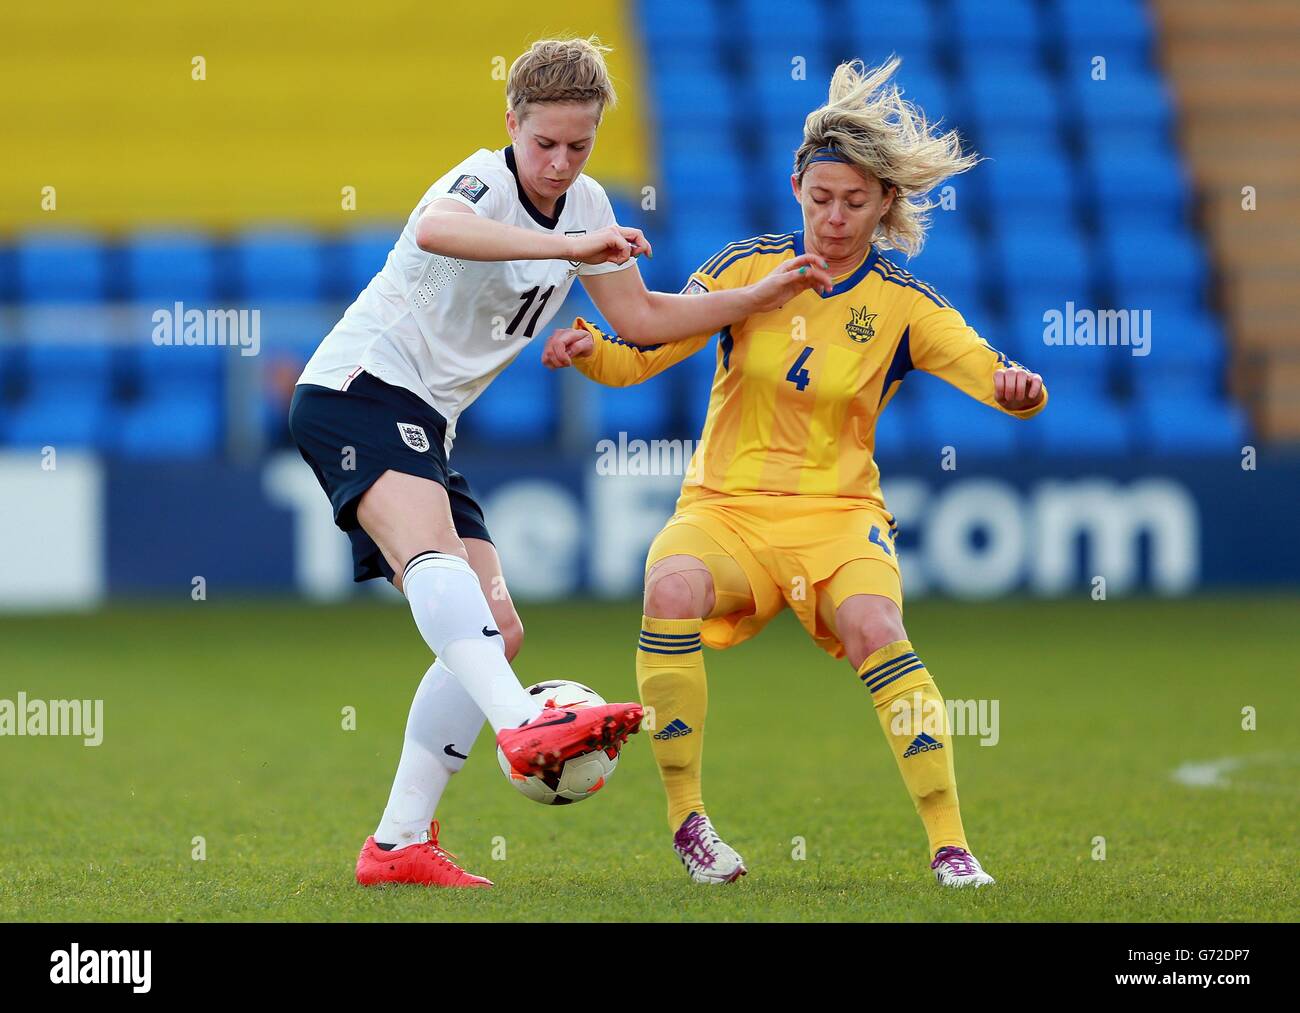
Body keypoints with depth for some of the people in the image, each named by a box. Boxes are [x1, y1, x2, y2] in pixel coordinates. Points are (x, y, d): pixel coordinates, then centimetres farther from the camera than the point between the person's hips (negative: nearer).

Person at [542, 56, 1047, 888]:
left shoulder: (903, 307, 0)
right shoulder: (750, 269, 1)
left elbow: (996, 379, -10)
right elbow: (639, 355, 0)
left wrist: (1018, 387, -34)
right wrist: (587, 350, -21)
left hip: (837, 513, -1)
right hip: (726, 507, 1)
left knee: (876, 629, -31)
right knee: (673, 589, -32)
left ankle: (951, 846, -24)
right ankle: (687, 818, -19)